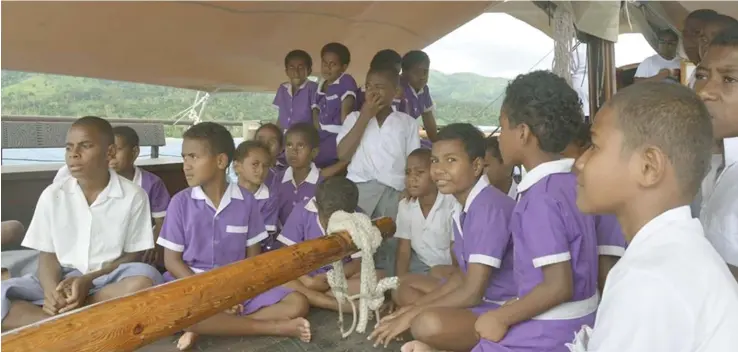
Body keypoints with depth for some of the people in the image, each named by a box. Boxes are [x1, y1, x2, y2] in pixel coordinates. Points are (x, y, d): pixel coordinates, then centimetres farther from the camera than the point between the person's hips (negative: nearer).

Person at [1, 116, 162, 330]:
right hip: (62, 280, 2)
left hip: (109, 279, -2)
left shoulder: (133, 196, -5)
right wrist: (52, 291, -18)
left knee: (144, 280, -36)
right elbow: (47, 256, 4)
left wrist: (88, 281, -17)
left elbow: (133, 256, -1)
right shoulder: (52, 195, 2)